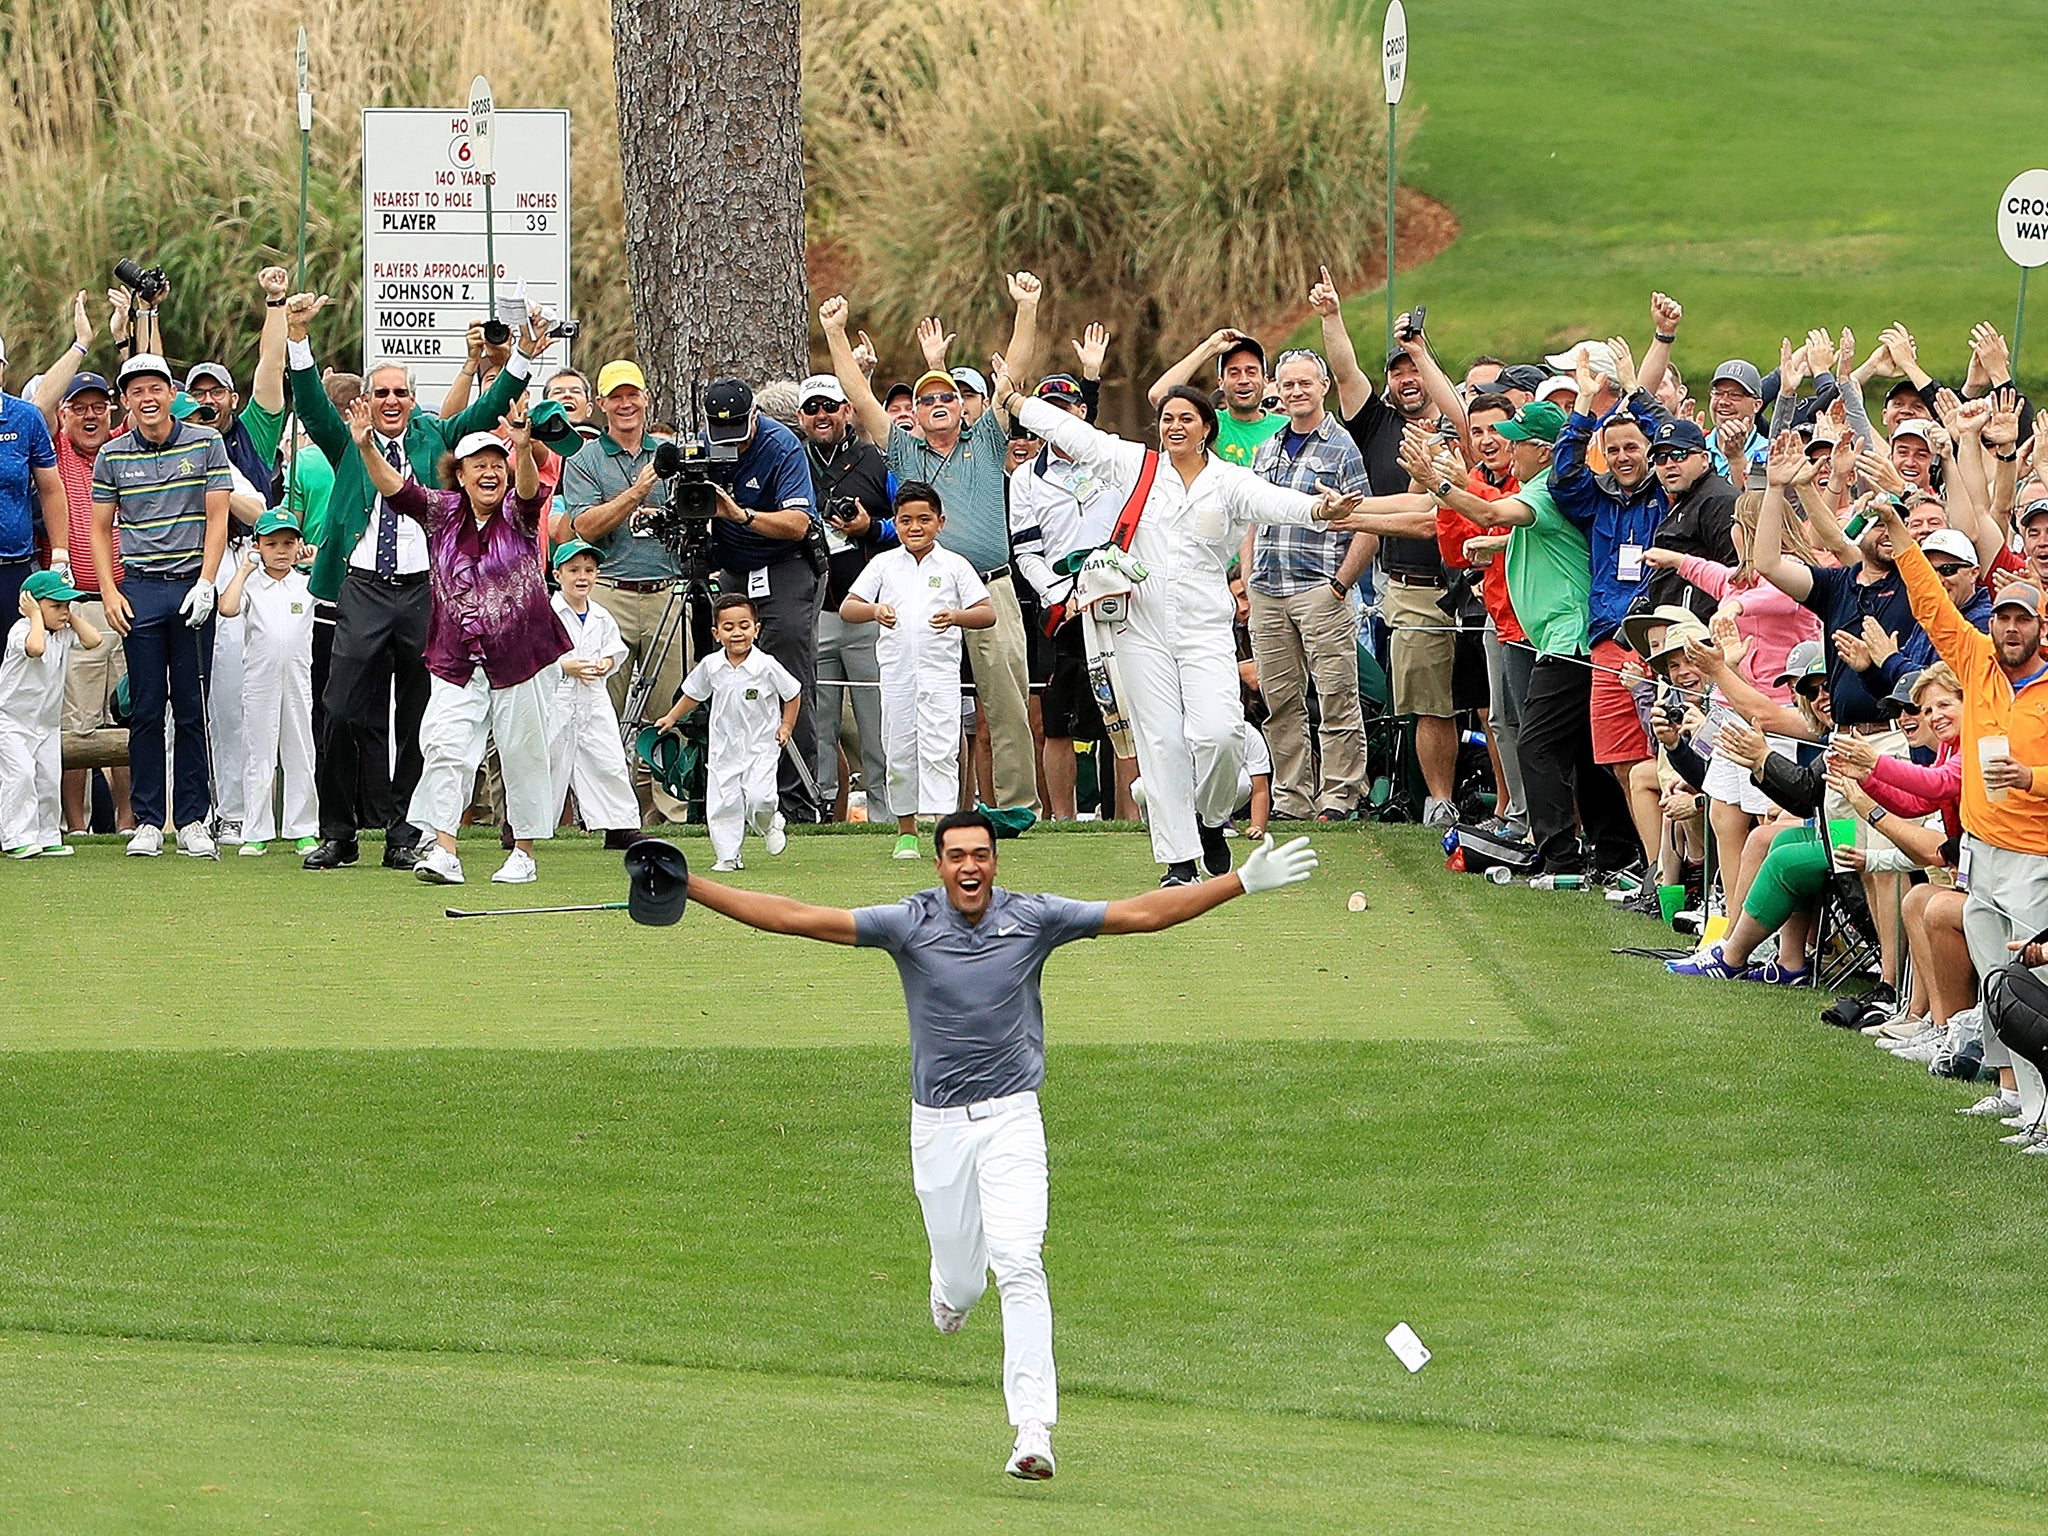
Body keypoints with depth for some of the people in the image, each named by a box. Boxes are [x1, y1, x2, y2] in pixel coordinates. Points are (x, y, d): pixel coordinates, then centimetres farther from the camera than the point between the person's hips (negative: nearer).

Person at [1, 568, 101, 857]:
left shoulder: (63, 633, 6)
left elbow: (93, 640, -4)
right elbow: (35, 647, -38)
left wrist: (71, 617, -2)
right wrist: (37, 616, -25)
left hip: (48, 722, 7)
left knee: (49, 778, 6)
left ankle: (47, 836, 15)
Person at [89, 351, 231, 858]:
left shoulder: (205, 444, 2)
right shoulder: (112, 455, 5)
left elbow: (217, 518, 0)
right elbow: (100, 528, 10)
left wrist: (205, 583, -9)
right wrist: (109, 592, 0)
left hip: (192, 584, -1)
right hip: (140, 589, 1)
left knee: (193, 708, 1)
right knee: (146, 710, 0)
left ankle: (193, 820, 5)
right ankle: (147, 821, 4)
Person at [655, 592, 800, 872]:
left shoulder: (767, 666, -12)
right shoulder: (711, 666, -2)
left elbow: (792, 694, 2)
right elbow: (693, 694, 16)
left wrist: (786, 727, 0)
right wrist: (671, 718, 18)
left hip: (761, 746, -3)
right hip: (724, 746, 3)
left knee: (757, 795, -19)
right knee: (722, 803, -3)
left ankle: (771, 825, 15)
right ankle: (728, 856, 8)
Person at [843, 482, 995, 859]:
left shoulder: (953, 566, 4)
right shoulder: (883, 565, 9)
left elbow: (987, 613, 2)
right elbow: (847, 608, 5)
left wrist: (955, 616, -18)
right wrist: (874, 610, -17)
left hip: (940, 670, -2)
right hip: (896, 671, 3)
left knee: (939, 750, -11)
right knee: (899, 753, 6)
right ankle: (906, 833, 17)